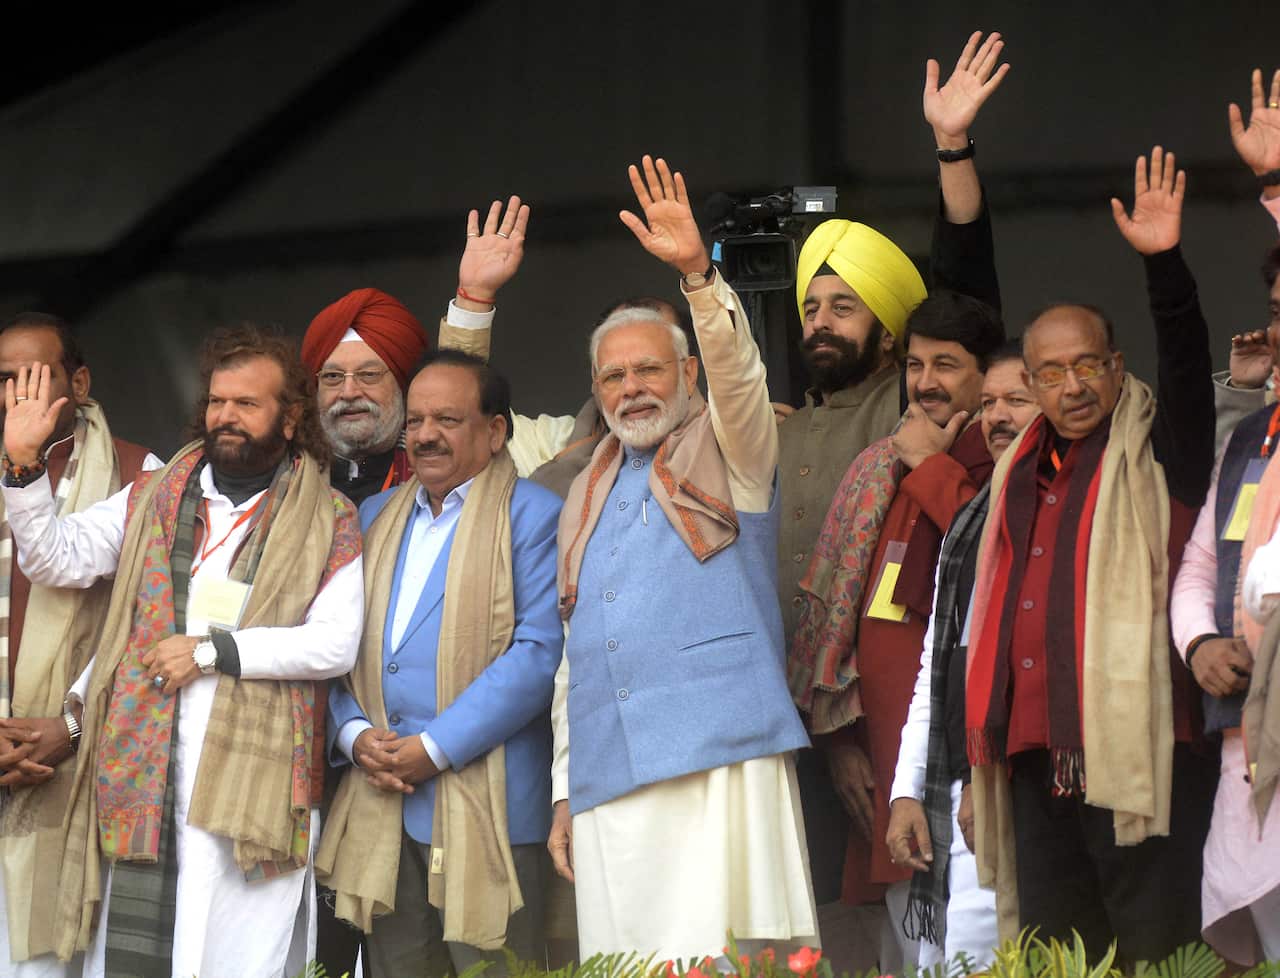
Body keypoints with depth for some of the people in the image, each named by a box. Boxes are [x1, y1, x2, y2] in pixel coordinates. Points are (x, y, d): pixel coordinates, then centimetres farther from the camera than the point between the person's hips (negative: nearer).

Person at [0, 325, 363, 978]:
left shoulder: (330, 523, 6)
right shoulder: (153, 500, 16)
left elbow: (334, 643, -4)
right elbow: (55, 558, 10)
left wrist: (213, 649, -10)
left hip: (253, 778, -3)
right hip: (138, 768, 3)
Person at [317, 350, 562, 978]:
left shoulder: (532, 515, -1)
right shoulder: (374, 518, 19)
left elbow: (538, 655, -11)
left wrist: (436, 748, -15)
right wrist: (354, 734, -2)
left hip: (484, 808, -6)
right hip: (380, 802, 6)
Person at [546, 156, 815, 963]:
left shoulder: (728, 453, 10)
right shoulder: (588, 494, 23)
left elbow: (738, 373, -13)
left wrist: (698, 274, -28)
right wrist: (564, 791, 16)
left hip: (722, 754, -5)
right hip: (609, 787, 5)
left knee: (729, 953, -14)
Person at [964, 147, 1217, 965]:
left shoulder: (1155, 447, 4)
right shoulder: (1024, 468, 20)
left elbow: (1189, 363, -15)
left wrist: (1164, 263, -28)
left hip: (1135, 748, -6)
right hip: (1039, 758, 7)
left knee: (1155, 956, -8)